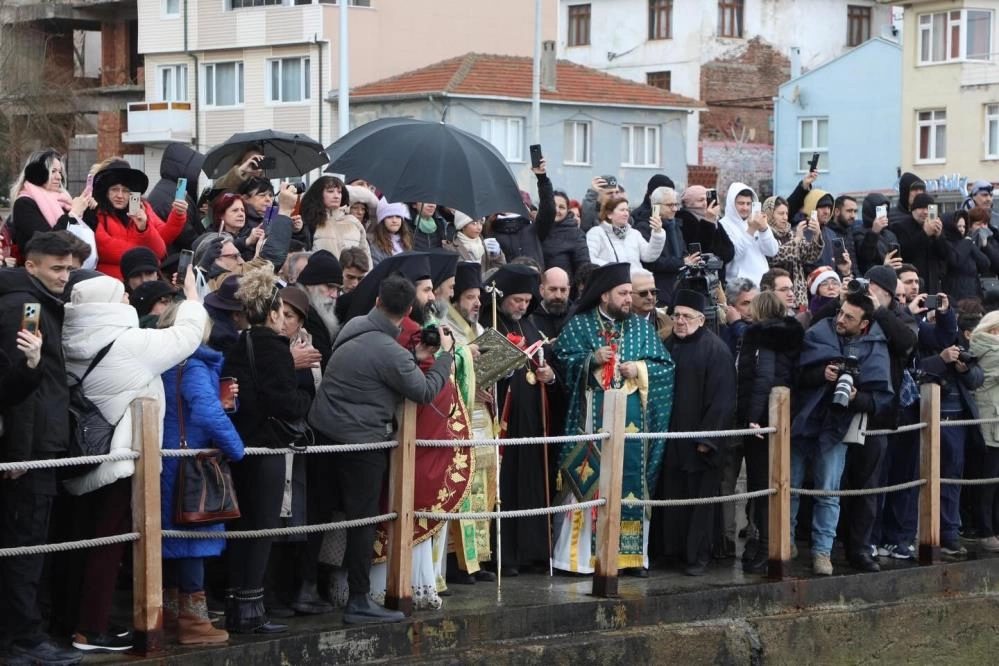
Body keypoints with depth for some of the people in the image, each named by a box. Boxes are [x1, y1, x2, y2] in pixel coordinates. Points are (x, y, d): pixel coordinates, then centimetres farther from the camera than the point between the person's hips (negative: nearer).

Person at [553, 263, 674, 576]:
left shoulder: (641, 327, 13)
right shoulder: (579, 325, 5)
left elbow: (665, 364, 10)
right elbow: (563, 359, 0)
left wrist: (639, 369, -7)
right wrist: (591, 359, -14)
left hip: (632, 419, 3)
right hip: (593, 418, -3)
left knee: (630, 481, 1)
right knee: (590, 482, -6)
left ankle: (632, 554, 6)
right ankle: (583, 554, -2)